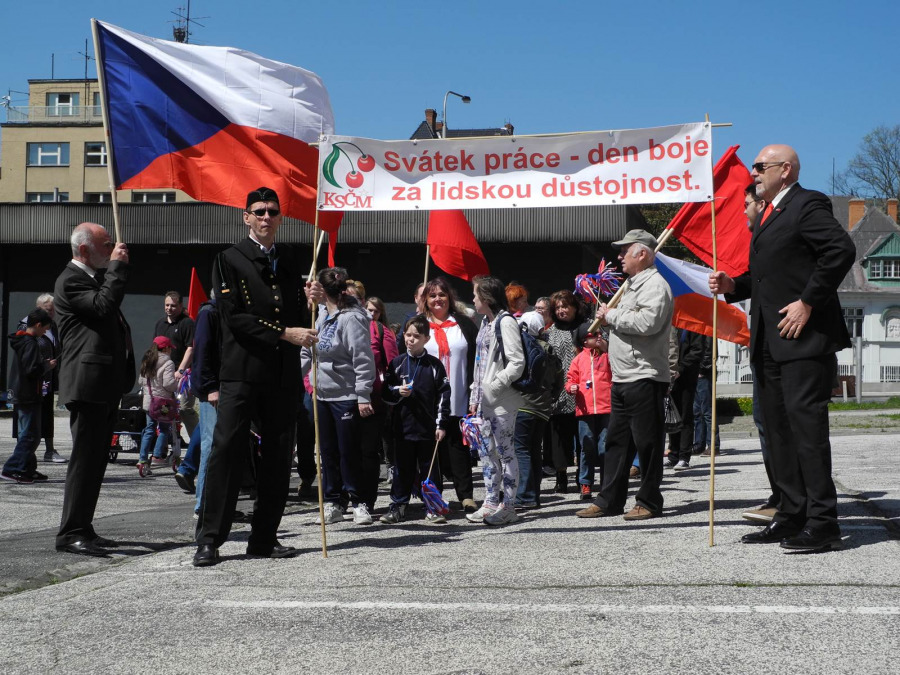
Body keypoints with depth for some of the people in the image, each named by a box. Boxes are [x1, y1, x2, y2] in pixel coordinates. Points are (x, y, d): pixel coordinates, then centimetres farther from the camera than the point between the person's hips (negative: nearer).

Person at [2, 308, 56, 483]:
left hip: (21, 395, 10)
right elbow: (31, 370, -23)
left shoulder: (22, 341, 15)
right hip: (29, 397, -10)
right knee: (30, 436, -8)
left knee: (27, 434, 15)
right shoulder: (31, 344, -16)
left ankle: (28, 469, 21)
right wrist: (48, 366, -9)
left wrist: (45, 364, 14)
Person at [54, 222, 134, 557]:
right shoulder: (70, 281, -8)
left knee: (96, 459, 12)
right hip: (87, 385, -10)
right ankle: (71, 533, -7)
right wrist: (117, 265, -16)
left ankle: (82, 530, 18)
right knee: (85, 458, -10)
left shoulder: (97, 277, 22)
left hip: (106, 385, 10)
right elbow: (104, 304, -24)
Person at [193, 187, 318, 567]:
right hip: (242, 374, -5)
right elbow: (233, 317, -10)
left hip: (283, 375, 5)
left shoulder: (291, 261, 17)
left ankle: (264, 539, 14)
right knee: (226, 453, -6)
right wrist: (284, 333, -15)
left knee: (278, 458, 6)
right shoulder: (229, 261, 1)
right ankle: (209, 540, -1)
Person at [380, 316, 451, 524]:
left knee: (430, 467, 4)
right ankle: (397, 506, 15)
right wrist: (398, 392, -11)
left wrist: (441, 424, -4)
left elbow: (443, 395, 0)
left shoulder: (434, 365, 1)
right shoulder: (397, 364, 6)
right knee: (403, 467, 7)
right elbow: (386, 393, 11)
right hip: (404, 426, 1)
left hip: (428, 427, -1)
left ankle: (432, 507, 12)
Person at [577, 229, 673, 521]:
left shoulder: (655, 285, -11)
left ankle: (649, 502, 7)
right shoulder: (632, 285, 21)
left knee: (647, 442, -2)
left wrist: (612, 315, -14)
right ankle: (609, 500, 17)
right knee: (616, 441, 12)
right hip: (622, 378, 10)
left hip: (645, 378, -10)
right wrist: (608, 317, 10)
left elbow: (646, 322, -26)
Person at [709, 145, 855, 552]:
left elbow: (842, 250, -20)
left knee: (806, 427, -11)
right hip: (770, 343, 10)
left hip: (804, 338, -10)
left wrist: (808, 302, -20)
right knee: (778, 431, 11)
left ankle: (822, 524, -7)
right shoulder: (767, 216, 22)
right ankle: (792, 517, 18)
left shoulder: (807, 205, -7)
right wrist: (732, 286, 8)